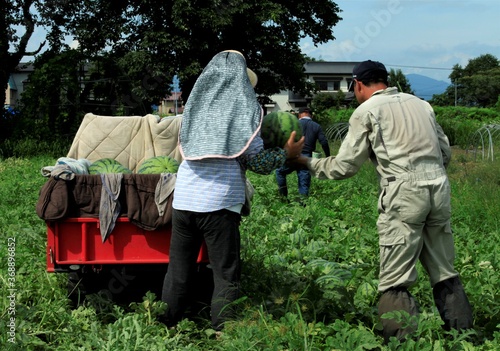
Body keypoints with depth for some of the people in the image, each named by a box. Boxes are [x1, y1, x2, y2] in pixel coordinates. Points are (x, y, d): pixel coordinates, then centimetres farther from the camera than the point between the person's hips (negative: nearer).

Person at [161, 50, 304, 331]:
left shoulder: (197, 103, 13)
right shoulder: (244, 107, -1)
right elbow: (258, 161, -4)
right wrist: (287, 153, 13)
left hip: (183, 198, 5)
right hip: (219, 202, -5)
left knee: (178, 271, 13)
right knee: (226, 276, 4)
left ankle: (168, 327, 17)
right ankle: (222, 332, 2)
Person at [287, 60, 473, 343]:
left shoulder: (367, 110, 5)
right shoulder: (420, 104, 19)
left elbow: (344, 166, 6)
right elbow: (446, 153, 20)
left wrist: (308, 162, 20)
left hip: (404, 193, -6)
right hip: (440, 187, 6)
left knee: (395, 282, -4)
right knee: (444, 273, 14)